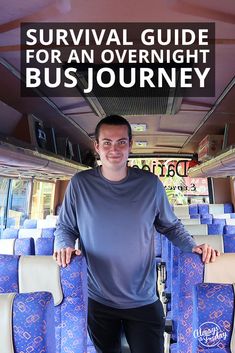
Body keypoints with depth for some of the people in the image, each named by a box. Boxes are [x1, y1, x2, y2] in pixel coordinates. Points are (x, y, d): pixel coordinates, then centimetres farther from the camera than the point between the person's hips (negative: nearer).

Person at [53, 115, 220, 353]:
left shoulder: (151, 184, -6)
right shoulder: (80, 184, -7)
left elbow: (171, 226, 6)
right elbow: (65, 227, 4)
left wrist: (193, 247, -9)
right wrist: (64, 246, -16)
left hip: (144, 300, 0)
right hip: (97, 300, 1)